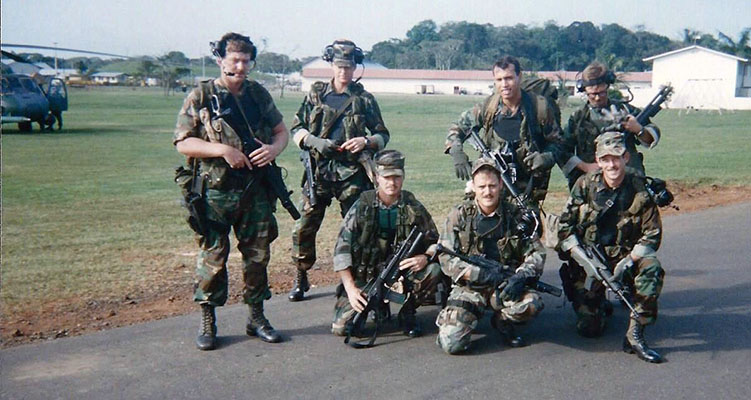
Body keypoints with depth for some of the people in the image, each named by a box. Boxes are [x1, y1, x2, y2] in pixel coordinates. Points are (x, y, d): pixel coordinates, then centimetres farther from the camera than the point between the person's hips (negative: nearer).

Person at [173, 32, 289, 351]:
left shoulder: (258, 94, 10)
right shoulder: (200, 97, -3)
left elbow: (281, 130, 16)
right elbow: (182, 143, -7)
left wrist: (274, 148, -7)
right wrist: (222, 150, -19)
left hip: (257, 192, 4)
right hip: (216, 193, -4)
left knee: (258, 256, 10)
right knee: (213, 258, 1)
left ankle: (257, 317, 25)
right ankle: (207, 322, 16)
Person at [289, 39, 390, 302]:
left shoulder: (364, 99, 7)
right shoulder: (316, 94, 9)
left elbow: (383, 135, 10)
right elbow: (296, 129, 10)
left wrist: (366, 141, -11)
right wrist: (314, 141, -9)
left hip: (352, 173, -1)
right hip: (318, 171, 1)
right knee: (303, 228, 0)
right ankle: (301, 279, 17)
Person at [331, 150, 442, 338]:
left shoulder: (414, 208, -3)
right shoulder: (361, 207, -7)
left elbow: (435, 242, 3)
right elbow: (342, 249, -8)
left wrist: (426, 257, -20)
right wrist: (351, 289, -16)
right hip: (365, 276, -1)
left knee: (433, 270, -27)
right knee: (341, 327, -16)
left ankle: (408, 312, 1)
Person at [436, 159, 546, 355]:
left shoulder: (514, 214, 2)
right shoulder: (459, 215, -2)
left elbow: (536, 252, 2)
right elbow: (446, 259, -7)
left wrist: (520, 277, -18)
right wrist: (481, 274, -19)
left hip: (506, 286, 1)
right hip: (468, 288, -1)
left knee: (531, 305, -31)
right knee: (452, 343, -21)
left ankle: (502, 320, 5)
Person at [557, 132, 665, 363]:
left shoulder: (640, 188, -7)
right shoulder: (585, 185, -5)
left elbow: (652, 234, -5)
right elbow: (564, 226, -3)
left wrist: (629, 261, -19)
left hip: (626, 256, 0)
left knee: (652, 268, -34)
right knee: (588, 328, -8)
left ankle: (634, 335, -24)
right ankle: (600, 304, 30)